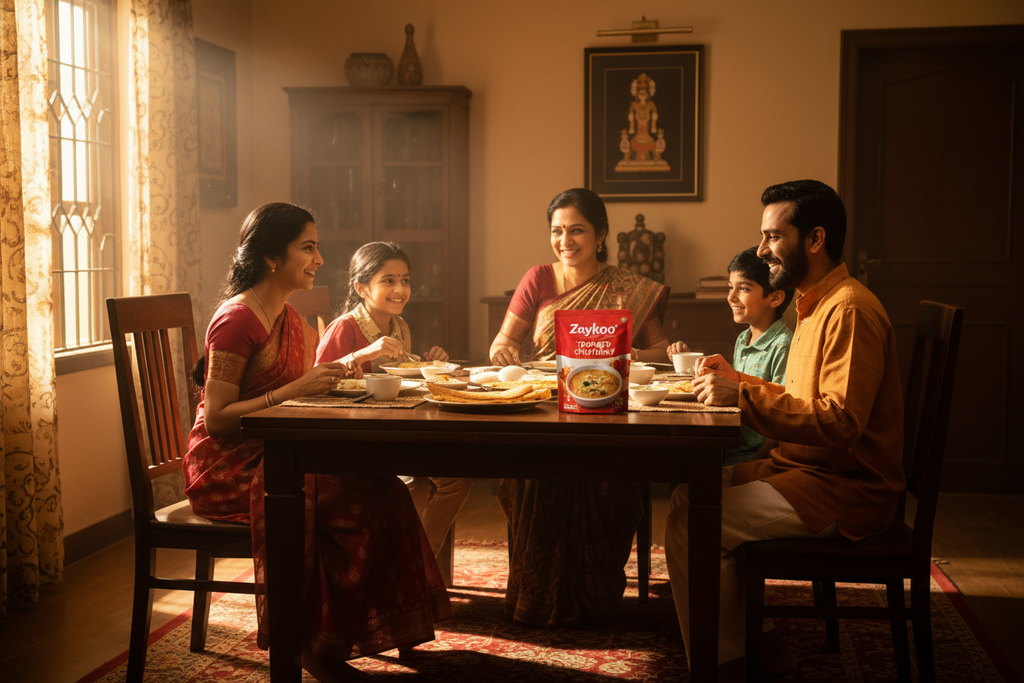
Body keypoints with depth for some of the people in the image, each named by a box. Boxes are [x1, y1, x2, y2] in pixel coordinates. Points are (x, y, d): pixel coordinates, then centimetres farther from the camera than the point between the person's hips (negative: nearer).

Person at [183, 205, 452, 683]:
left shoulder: (288, 319, 14)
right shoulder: (237, 320, -15)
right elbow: (217, 418, -19)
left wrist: (337, 371, -1)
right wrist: (294, 389, -24)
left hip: (267, 458, 8)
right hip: (226, 469, -8)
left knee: (376, 486, -14)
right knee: (353, 500, -24)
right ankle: (318, 643, -9)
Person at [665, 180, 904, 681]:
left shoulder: (850, 310, -18)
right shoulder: (817, 305, 16)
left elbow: (839, 421, -27)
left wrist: (741, 396, -27)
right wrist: (738, 380, 11)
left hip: (843, 490, -10)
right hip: (804, 467, 10)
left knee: (690, 526, -18)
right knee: (691, 492, 6)